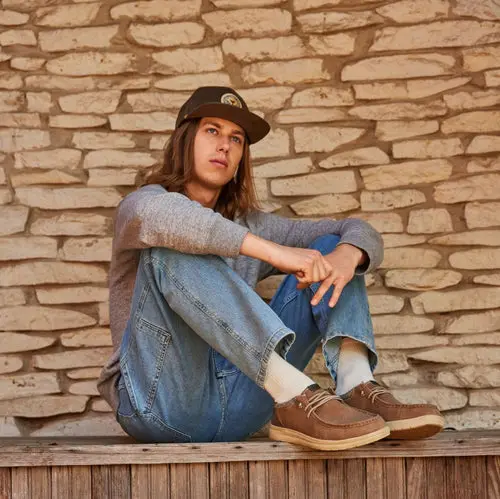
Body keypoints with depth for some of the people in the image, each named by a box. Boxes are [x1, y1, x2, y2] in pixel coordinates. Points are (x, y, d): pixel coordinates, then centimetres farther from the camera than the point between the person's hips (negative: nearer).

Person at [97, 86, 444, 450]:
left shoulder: (250, 226, 18)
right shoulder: (139, 204, 3)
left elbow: (361, 232, 10)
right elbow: (156, 215, -26)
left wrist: (347, 255, -15)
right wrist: (274, 251, -32)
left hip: (235, 412, 4)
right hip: (159, 403, -4)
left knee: (329, 248, 0)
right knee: (172, 247, -28)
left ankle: (357, 387, -27)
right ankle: (295, 396, -39)